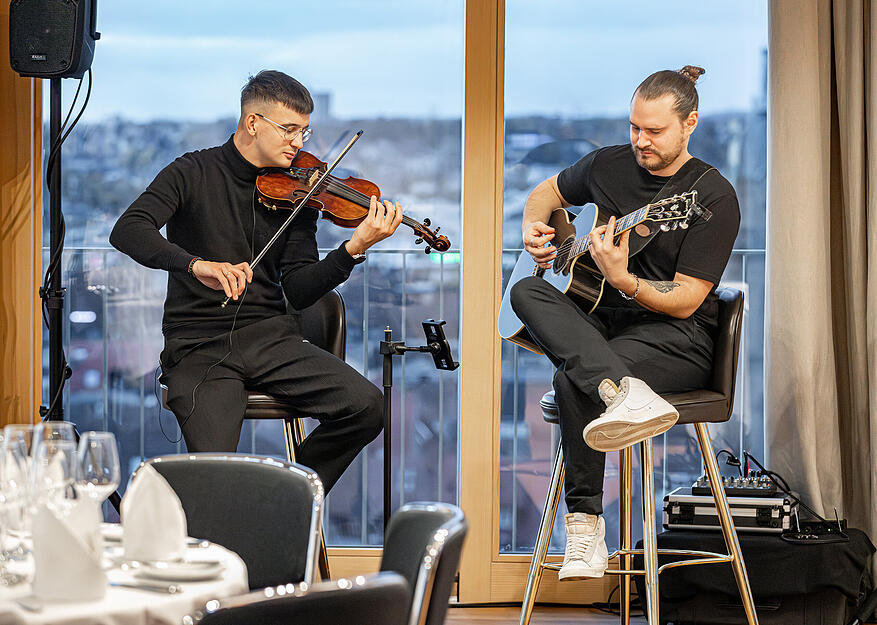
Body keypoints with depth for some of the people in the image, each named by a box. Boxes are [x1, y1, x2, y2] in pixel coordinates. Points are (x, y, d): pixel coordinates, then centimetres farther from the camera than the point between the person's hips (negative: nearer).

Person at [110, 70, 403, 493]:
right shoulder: (195, 173, -1)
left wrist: (354, 249, -16)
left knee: (366, 406, -19)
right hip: (199, 346, -4)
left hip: (270, 336, 4)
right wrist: (196, 264, -33)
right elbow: (127, 231, -17)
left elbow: (300, 291, 0)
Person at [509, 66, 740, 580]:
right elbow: (547, 192, 32)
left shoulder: (714, 197, -9)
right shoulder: (609, 165, 10)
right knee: (526, 292, -29)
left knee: (573, 380, -36)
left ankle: (585, 524, -30)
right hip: (602, 324, 7)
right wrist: (534, 230, 9)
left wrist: (623, 279, -32)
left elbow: (684, 302, -15)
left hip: (678, 338, -6)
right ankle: (624, 391, -50)